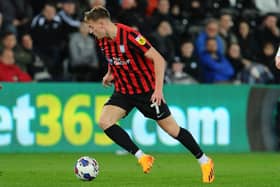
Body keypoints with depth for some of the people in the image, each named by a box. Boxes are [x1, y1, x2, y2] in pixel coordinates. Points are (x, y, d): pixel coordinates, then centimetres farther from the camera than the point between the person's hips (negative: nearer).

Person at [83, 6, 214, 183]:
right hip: (123, 90, 6)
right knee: (104, 122, -16)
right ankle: (142, 157, -8)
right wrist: (110, 74, 6)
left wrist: (158, 88, -30)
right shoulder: (102, 40, -2)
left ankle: (204, 161, 18)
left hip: (147, 90, -6)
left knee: (171, 129, -1)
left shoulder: (129, 35, -25)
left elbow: (159, 59, -25)